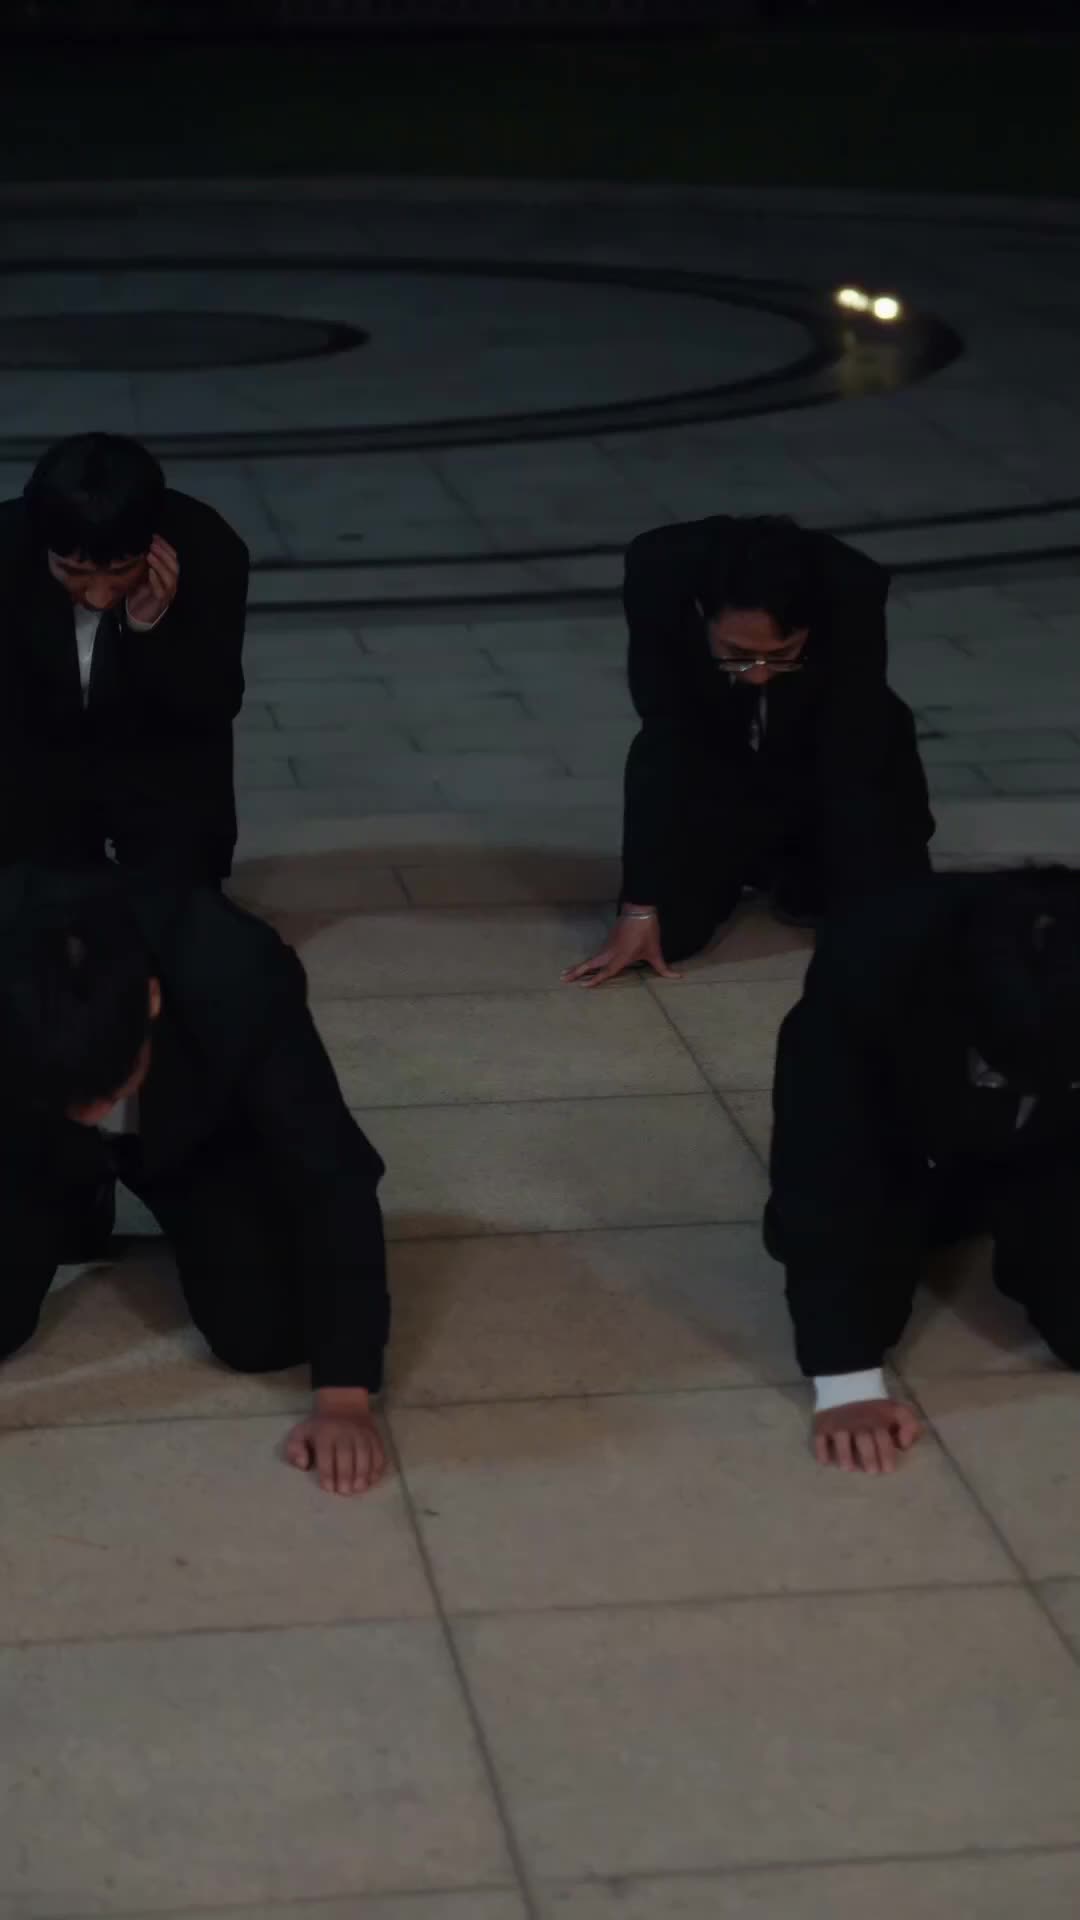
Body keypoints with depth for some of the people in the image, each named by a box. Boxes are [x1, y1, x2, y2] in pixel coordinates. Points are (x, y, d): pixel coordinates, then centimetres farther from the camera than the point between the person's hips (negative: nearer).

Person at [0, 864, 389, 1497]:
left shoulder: (240, 983, -41)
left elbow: (332, 1178, -35)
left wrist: (345, 1395, -38)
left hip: (200, 1132, -1)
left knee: (265, 1332, -18)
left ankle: (183, 1214, 16)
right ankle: (79, 1214, 18)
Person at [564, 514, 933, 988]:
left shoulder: (852, 594, -35)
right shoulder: (661, 573, -33)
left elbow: (851, 768, -30)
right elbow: (665, 743, -26)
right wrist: (639, 908, -26)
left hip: (831, 766, -1)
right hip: (717, 768, 1)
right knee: (667, 928, -16)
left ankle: (801, 866, 16)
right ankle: (753, 864, 18)